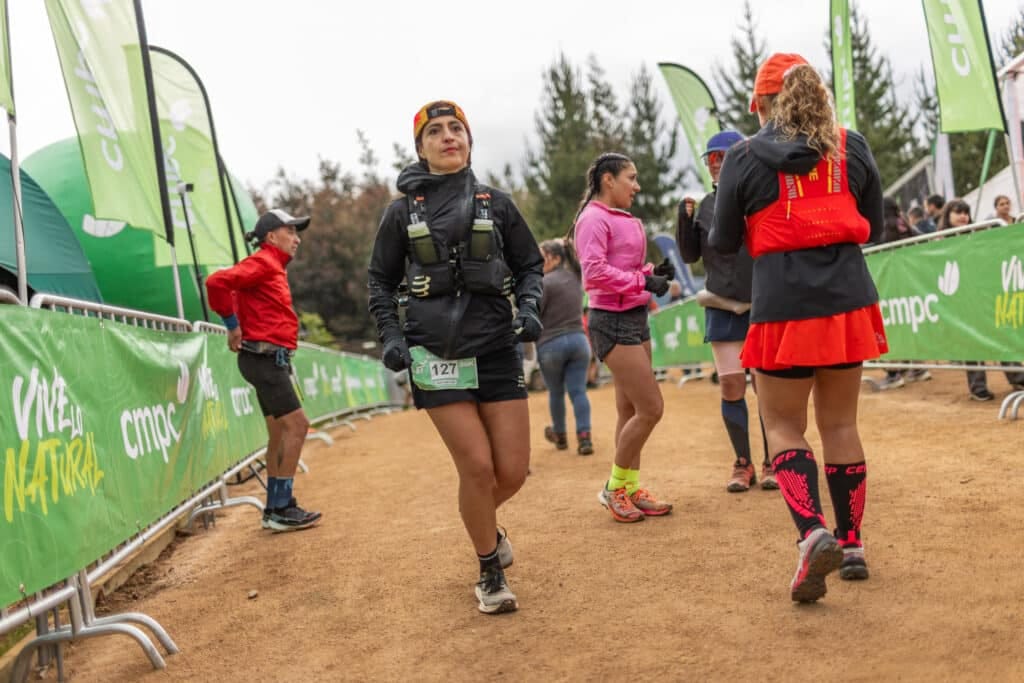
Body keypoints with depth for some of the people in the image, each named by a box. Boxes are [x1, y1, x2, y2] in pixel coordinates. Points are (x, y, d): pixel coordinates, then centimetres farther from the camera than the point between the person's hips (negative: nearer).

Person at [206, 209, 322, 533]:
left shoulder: (273, 268, 20)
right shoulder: (262, 263, -10)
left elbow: (235, 289, 29)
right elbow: (216, 282, -23)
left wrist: (237, 322, 14)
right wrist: (232, 324, -15)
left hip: (271, 359, 10)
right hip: (264, 357, -10)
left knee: (279, 432, 12)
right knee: (297, 424, -12)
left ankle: (277, 507, 19)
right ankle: (280, 508, -10)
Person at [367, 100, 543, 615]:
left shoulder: (496, 204, 8)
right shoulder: (402, 212, 6)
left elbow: (530, 265, 15)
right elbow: (380, 281, 12)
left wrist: (528, 307, -4)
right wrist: (391, 336, -2)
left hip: (497, 347, 2)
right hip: (434, 353, -2)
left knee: (513, 470, 1)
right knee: (477, 466, -8)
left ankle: (484, 524, 38)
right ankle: (489, 575, 15)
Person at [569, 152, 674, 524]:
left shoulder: (627, 220, 15)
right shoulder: (594, 219, -12)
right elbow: (594, 273, -22)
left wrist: (654, 272, 2)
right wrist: (643, 281, -20)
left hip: (635, 318, 9)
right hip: (613, 322, -9)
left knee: (631, 410, 13)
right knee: (651, 408, -8)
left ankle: (631, 488, 21)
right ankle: (614, 487, 7)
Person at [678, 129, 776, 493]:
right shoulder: (708, 204, 7)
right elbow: (691, 255, 6)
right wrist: (685, 219, -7)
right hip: (722, 308, 3)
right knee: (731, 387, 3)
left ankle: (771, 462, 17)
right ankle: (742, 464, 15)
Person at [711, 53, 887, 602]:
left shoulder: (744, 157, -3)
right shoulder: (852, 146, 5)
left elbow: (724, 242, 4)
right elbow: (874, 228, 13)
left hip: (784, 305, -3)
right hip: (848, 299, 3)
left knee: (784, 427, 8)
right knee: (840, 424, 14)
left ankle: (813, 534, -13)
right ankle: (851, 543, 20)